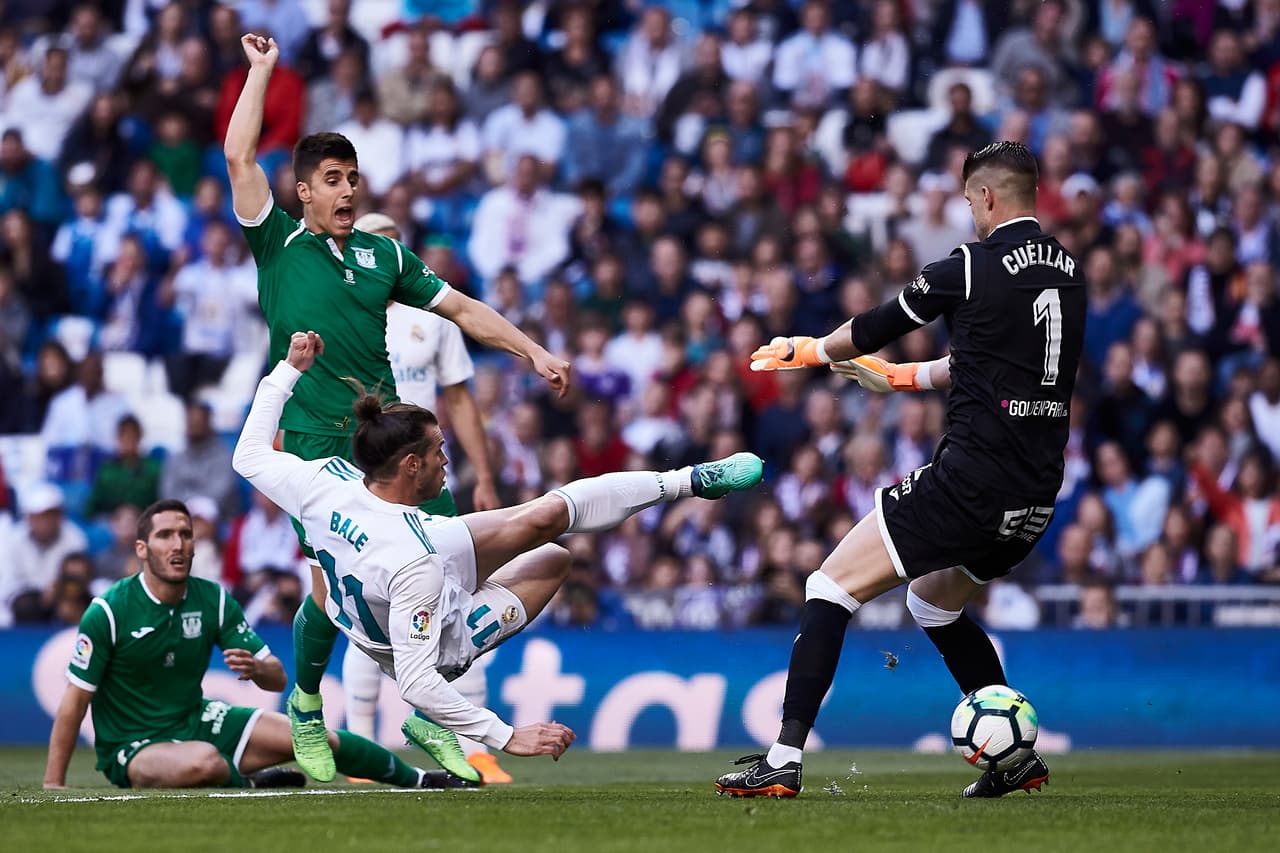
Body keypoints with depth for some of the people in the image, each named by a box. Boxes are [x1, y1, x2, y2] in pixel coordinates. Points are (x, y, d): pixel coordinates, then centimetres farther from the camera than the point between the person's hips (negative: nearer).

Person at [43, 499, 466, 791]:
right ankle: (250, 786, -5)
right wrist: (53, 785, -17)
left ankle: (416, 779, 19)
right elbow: (75, 700, -15)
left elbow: (278, 678, 0)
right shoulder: (108, 613, -18)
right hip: (131, 747, -5)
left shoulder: (214, 600, -3)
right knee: (204, 763, -40)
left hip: (196, 721, 5)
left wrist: (256, 668, -25)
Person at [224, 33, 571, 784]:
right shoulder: (280, 245, 4)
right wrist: (263, 68, 5)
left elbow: (463, 308, 19)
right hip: (316, 441, -4)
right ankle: (306, 707, 9)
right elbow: (239, 155, -3)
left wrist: (533, 351, 11)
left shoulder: (385, 255, 15)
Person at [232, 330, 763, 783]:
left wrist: (289, 368, 2)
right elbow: (413, 680, -42)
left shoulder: (322, 482, -27)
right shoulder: (412, 563, -44)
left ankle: (684, 481, 26)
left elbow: (249, 455, -7)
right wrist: (506, 737, -38)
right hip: (438, 645, -6)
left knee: (542, 517, 12)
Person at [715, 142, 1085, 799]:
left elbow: (873, 329, 6)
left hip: (970, 480, -7)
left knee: (830, 588, -1)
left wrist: (807, 349, 26)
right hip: (1037, 498, 7)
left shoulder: (972, 268, -8)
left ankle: (784, 760, -9)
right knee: (935, 602, 29)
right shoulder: (1069, 270, 12)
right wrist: (905, 376, 39)